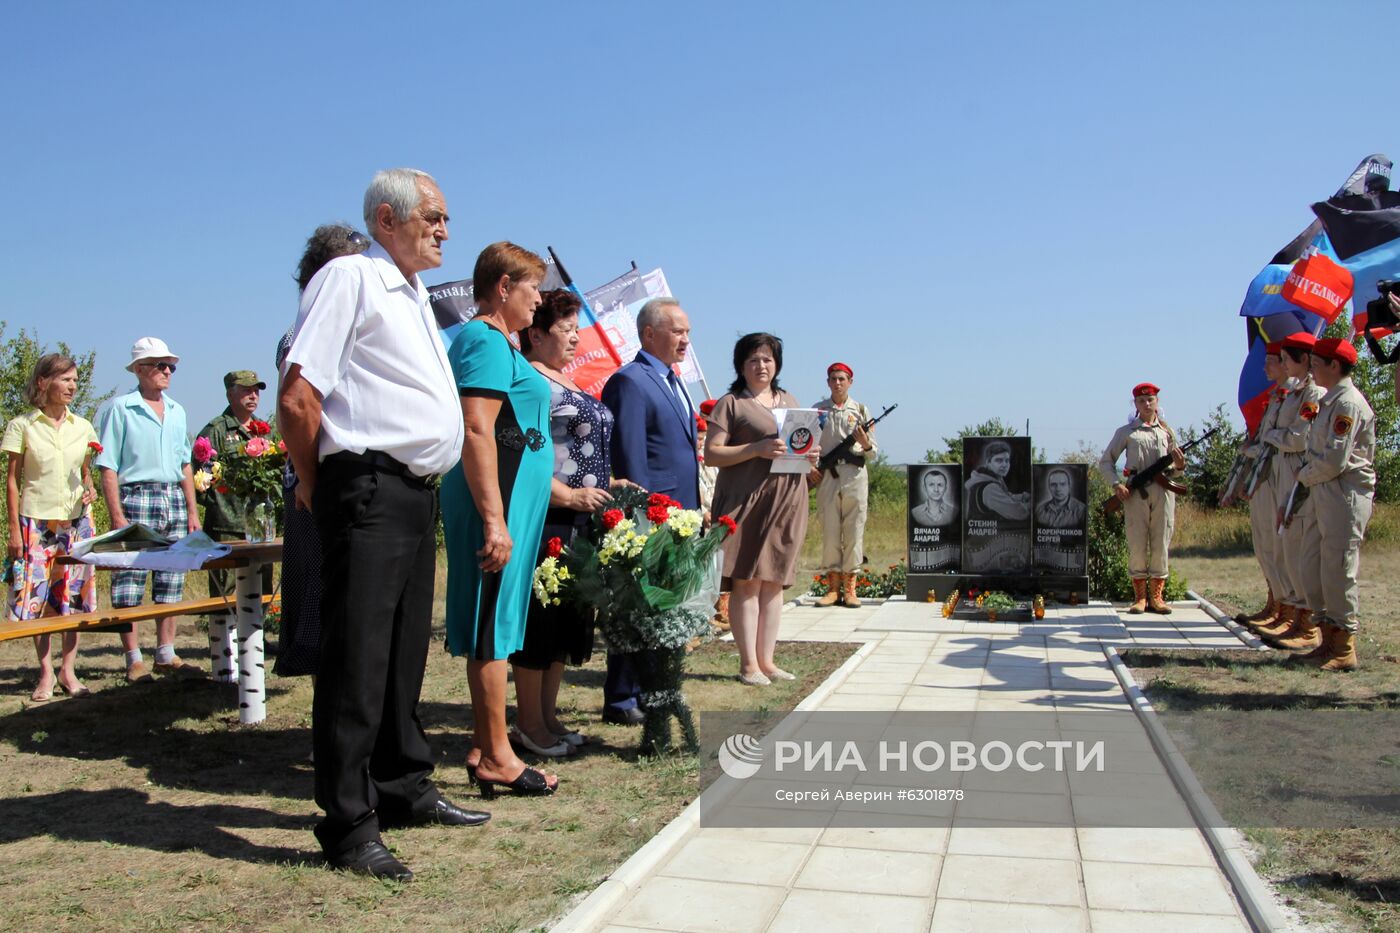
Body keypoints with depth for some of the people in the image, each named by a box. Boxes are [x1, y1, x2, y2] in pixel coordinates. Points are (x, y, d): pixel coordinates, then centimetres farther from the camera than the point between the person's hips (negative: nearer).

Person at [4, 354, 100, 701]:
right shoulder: (22, 426, -1)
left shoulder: (82, 427, 8)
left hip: (76, 520, 3)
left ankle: (68, 670, 13)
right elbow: (12, 479, 1)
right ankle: (46, 673, 9)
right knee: (36, 598, -2)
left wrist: (90, 491, -6)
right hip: (37, 520, -3)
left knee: (74, 596, 4)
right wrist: (14, 529, -4)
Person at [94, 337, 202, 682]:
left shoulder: (177, 411, 15)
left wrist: (192, 510, 13)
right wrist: (117, 517, -13)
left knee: (171, 583, 7)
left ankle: (166, 654, 15)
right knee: (129, 584, -4)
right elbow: (108, 468, -5)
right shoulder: (120, 408, -1)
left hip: (173, 500, 6)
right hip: (135, 498, -5)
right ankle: (133, 659, 3)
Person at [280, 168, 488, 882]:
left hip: (414, 495, 9)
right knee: (357, 658, -4)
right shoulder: (348, 277, -6)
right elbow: (297, 397, -14)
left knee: (405, 654, 16)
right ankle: (348, 825, 4)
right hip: (368, 492, -9)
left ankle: (404, 789, 28)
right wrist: (315, 486, -3)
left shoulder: (414, 295, 21)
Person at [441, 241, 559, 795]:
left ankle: (484, 748, 21)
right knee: (492, 624, -5)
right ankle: (496, 757, 3)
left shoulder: (495, 343, 21)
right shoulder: (488, 342, -11)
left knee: (493, 626, 13)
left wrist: (564, 491, 27)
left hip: (507, 501, 11)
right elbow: (476, 432, -21)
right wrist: (494, 519, -25)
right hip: (499, 503, -11)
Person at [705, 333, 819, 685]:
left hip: (788, 500, 6)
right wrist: (757, 449, -19)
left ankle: (766, 659, 15)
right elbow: (711, 454, -7)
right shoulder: (731, 403, 1)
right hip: (746, 500, -6)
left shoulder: (790, 401, 20)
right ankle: (748, 664, 2)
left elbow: (803, 442, 26)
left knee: (774, 581, 8)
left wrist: (811, 455, 2)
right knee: (747, 581, -5)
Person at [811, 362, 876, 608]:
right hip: (826, 475, 0)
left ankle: (849, 587, 5)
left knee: (854, 531, -1)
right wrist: (810, 467, -4)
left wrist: (866, 445, -12)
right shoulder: (817, 410, 11)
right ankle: (833, 586, 7)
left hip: (855, 475, 0)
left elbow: (873, 453, 9)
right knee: (829, 530, 1)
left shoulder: (861, 410, 10)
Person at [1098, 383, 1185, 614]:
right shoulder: (1126, 432, 11)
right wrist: (1116, 484, -5)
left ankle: (1156, 596, 8)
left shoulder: (1167, 431, 17)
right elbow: (1105, 461, 10)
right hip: (1136, 491, -2)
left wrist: (1179, 465, -1)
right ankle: (1140, 596, 5)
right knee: (1137, 544, -3)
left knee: (1161, 544, 0)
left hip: (1163, 490, 2)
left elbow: (1175, 463, 23)